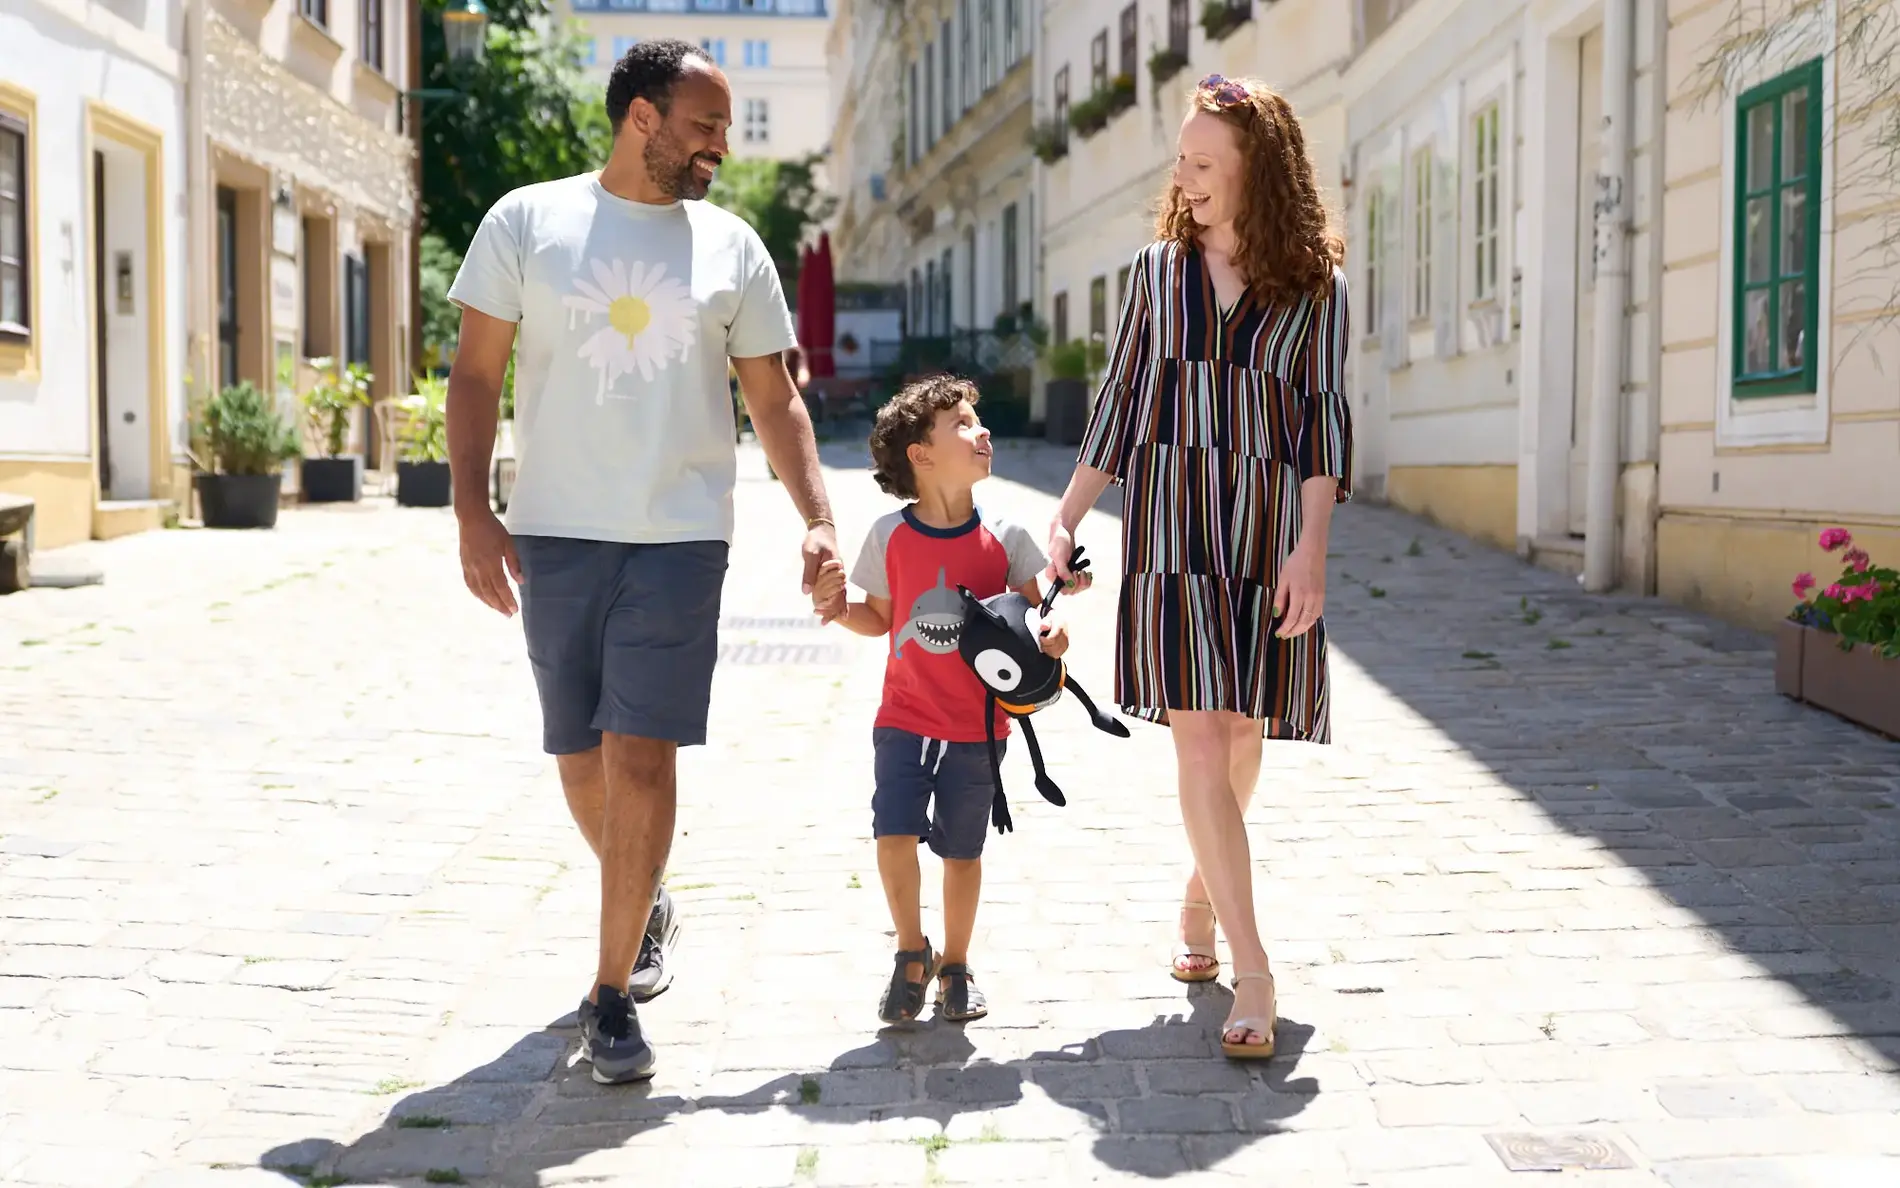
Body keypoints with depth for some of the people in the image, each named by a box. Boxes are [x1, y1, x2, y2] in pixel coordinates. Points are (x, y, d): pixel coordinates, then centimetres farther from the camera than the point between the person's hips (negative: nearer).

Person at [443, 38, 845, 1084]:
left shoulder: (730, 246, 8)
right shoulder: (526, 221, 4)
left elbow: (774, 397, 10)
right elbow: (476, 375, 4)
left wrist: (817, 517, -1)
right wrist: (472, 511, -6)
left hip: (681, 538, 0)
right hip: (556, 535, 1)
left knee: (642, 758, -8)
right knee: (579, 756, 11)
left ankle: (612, 994, 2)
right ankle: (641, 907, 39)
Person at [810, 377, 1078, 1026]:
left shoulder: (1003, 538, -4)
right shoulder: (890, 536, -4)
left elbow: (1036, 611, 6)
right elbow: (879, 618, 8)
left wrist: (1052, 633, -15)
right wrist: (838, 609, -11)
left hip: (977, 728, 0)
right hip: (904, 719, 0)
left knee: (961, 849, 8)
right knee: (894, 834, -12)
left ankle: (955, 963, 29)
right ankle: (911, 952, 12)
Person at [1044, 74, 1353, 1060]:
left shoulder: (1314, 285, 4)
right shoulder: (1157, 269, 10)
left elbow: (1323, 416, 0)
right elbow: (1118, 401, 13)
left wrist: (1311, 550, -9)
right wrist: (1065, 519, 8)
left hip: (1270, 530, 0)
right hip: (1169, 522, 0)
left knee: (1242, 737, 7)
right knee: (1200, 739, -10)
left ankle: (1201, 895, 35)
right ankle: (1251, 971, -9)